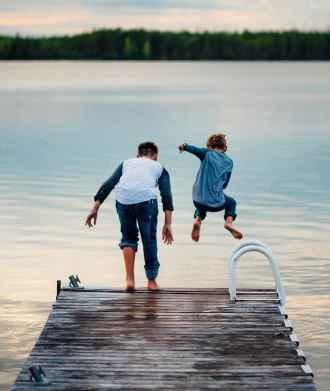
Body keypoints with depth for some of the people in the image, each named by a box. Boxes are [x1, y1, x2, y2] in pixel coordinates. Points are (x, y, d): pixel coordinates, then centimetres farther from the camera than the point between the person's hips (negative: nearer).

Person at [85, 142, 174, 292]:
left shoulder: (127, 163, 32)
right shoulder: (159, 168, 28)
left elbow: (108, 185, 20)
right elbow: (166, 195, 14)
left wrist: (95, 209, 17)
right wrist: (168, 225, 10)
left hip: (123, 199, 2)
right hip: (146, 199, -2)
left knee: (128, 238, 21)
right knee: (149, 240, 14)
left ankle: (130, 279, 14)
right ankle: (151, 281, 21)